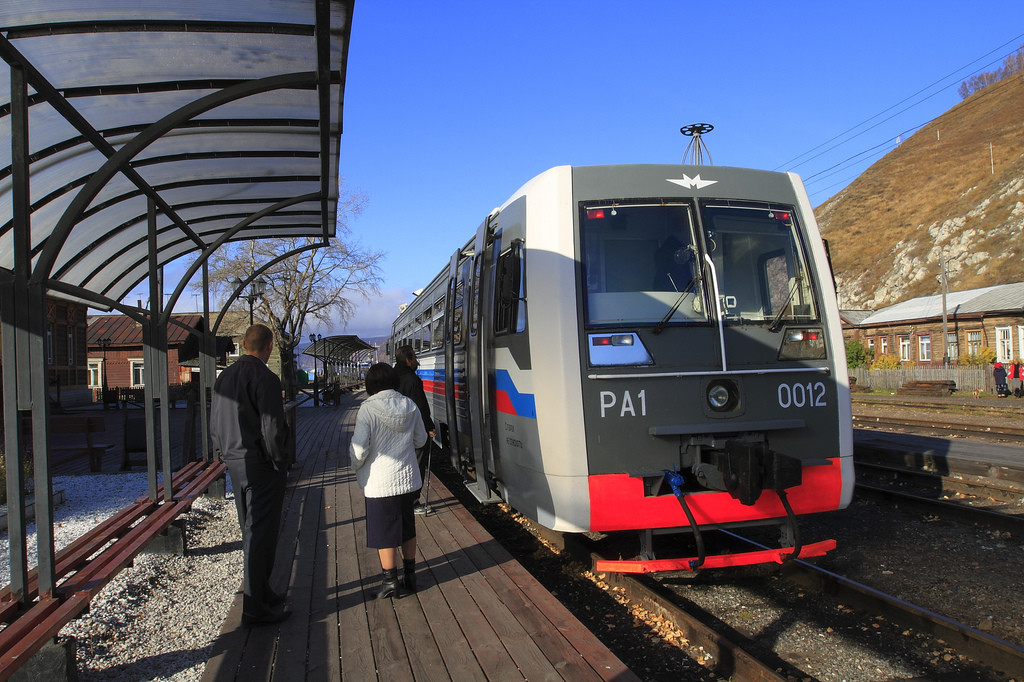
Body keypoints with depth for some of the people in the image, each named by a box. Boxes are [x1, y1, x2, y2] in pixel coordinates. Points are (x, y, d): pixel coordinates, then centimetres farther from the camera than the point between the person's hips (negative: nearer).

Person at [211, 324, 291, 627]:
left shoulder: (224, 377, 9)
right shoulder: (265, 378, -17)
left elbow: (214, 424, 15)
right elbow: (272, 427, -21)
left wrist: (226, 454, 18)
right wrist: (280, 461, -9)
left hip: (235, 463, 8)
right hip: (262, 465, -8)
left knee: (251, 531, 19)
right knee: (261, 533, -2)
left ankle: (259, 591, 31)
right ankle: (255, 608, 3)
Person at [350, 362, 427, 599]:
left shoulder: (367, 410, -15)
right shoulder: (410, 406, -1)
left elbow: (359, 450, -18)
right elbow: (420, 440, 10)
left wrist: (357, 466, 2)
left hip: (380, 484, -5)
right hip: (409, 479, 5)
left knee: (384, 535, 8)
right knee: (407, 529, 19)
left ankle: (391, 583, 16)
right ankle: (410, 576, 29)